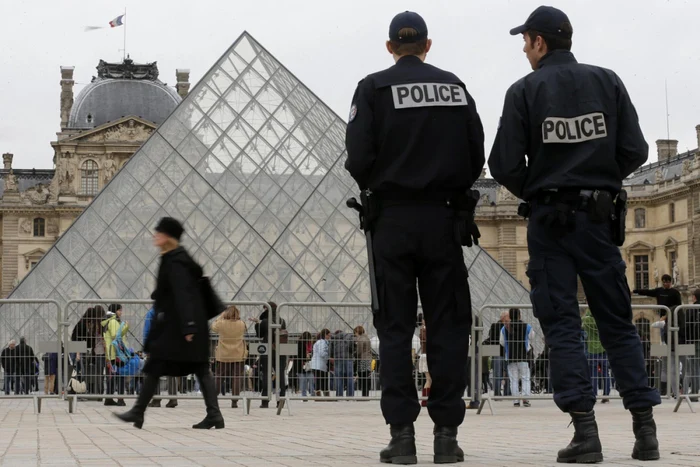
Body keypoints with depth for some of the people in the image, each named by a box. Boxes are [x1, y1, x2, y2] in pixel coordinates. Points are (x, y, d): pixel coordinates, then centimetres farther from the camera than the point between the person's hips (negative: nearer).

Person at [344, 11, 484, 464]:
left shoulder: (375, 88, -1)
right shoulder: (455, 87, 7)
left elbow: (358, 157, -9)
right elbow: (477, 155, 4)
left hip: (394, 218, -2)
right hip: (445, 218, 2)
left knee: (395, 329, 2)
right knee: (448, 326, 4)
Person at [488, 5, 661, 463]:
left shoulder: (525, 91, -5)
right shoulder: (607, 82, 2)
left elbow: (505, 164, -8)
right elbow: (634, 151, -1)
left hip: (549, 220, -2)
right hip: (599, 217, 2)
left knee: (562, 325, 1)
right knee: (618, 322, 9)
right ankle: (645, 428, 5)